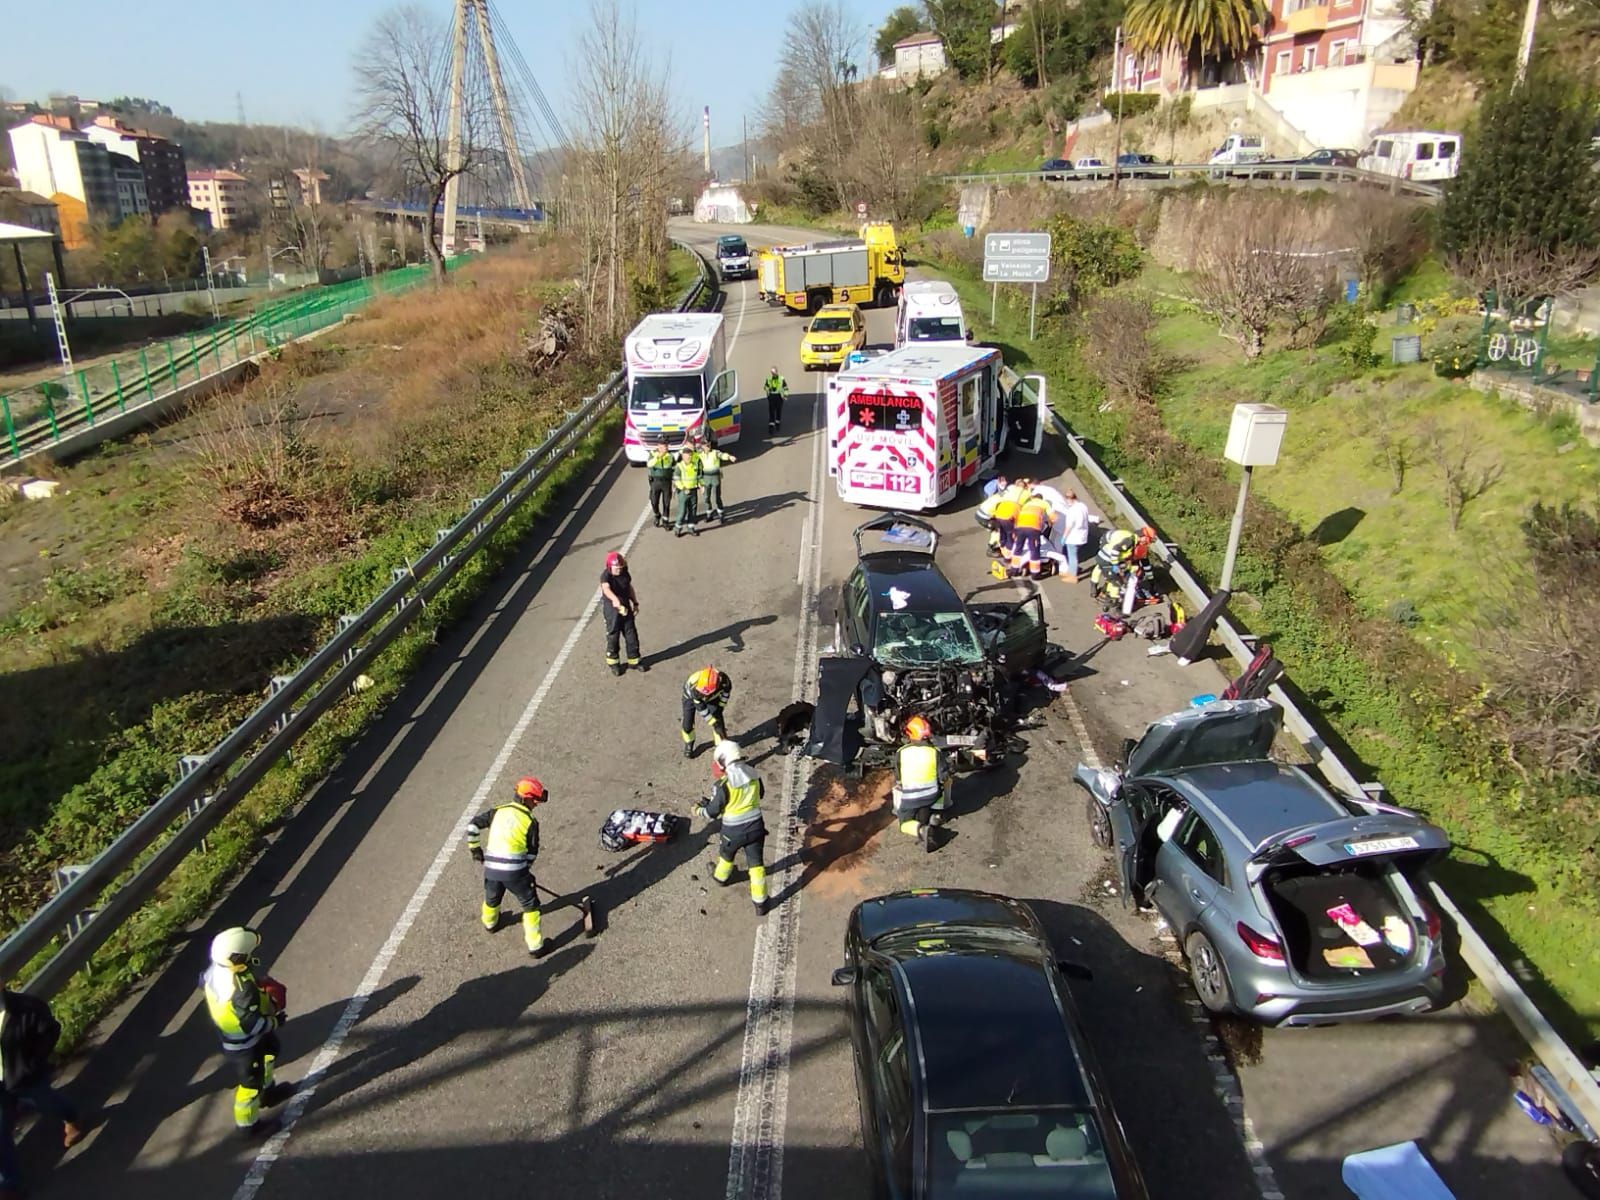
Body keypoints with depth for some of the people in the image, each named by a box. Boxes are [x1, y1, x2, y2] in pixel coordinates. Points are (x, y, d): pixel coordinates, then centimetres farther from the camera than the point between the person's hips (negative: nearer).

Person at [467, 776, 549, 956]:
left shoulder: (498, 811, 7)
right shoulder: (531, 822, -2)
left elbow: (473, 825, 7)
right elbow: (532, 852, 4)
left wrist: (474, 848, 19)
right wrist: (525, 869, 19)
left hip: (491, 868, 5)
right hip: (515, 870, -5)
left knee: (492, 898, 33)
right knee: (530, 905, 10)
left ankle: (490, 923, 61)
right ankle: (535, 946, 12)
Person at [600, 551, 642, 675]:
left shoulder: (625, 574, -1)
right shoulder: (606, 576, -20)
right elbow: (606, 589, -41)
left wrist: (635, 603, 17)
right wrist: (614, 599, -59)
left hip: (626, 608, 6)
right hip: (612, 610, -6)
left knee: (631, 634, 11)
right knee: (613, 636, 5)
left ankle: (633, 660, 26)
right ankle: (613, 662, 22)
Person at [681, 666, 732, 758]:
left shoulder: (723, 680, -40)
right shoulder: (694, 686, -45)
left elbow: (727, 689, -12)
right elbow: (702, 709, -34)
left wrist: (720, 707, -4)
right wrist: (714, 723, -31)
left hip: (712, 697, 2)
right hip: (691, 697, -2)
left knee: (718, 720, -7)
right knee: (687, 724, -1)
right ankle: (689, 744, 30)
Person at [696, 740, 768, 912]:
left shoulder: (723, 784, -23)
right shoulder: (754, 775, -9)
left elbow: (713, 811, -11)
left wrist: (700, 809, 9)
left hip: (733, 830, -2)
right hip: (755, 826, 3)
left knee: (726, 854, 28)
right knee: (756, 863, 13)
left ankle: (721, 876, 57)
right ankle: (760, 902, 21)